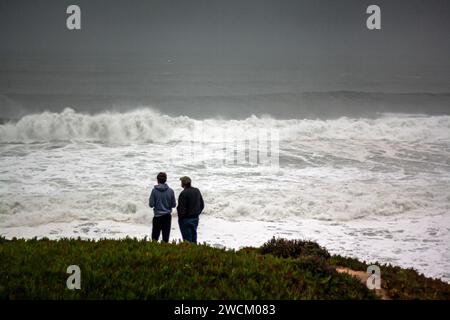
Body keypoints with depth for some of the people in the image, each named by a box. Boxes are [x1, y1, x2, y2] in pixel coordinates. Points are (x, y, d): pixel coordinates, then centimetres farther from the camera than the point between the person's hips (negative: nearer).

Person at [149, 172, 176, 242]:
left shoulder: (154, 190, -9)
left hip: (157, 216, -1)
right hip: (167, 216, 2)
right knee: (166, 237, 5)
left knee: (155, 236, 6)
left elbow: (151, 204, -8)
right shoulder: (170, 191, -4)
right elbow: (174, 204, 1)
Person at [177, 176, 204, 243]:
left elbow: (181, 208, -20)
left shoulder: (184, 193, -21)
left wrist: (180, 216, -4)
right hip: (195, 218, 7)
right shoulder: (197, 191, 4)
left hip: (186, 219, -7)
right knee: (194, 236, 17)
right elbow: (202, 205, 12)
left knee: (187, 238, 0)